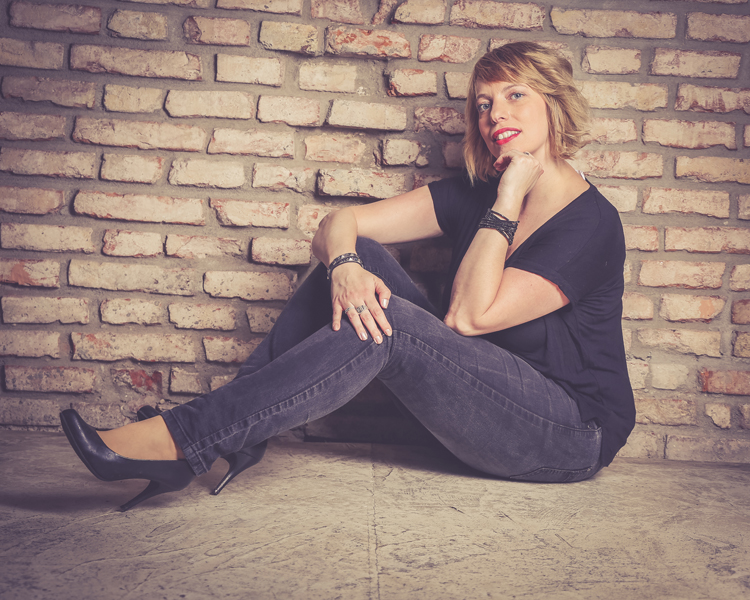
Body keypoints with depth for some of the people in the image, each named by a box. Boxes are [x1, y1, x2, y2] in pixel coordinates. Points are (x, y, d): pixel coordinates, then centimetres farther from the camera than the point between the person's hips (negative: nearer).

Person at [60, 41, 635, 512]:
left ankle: (181, 441, -28)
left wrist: (512, 193, -19)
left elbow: (468, 316, -24)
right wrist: (345, 266, -25)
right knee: (360, 256, -12)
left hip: (572, 437, -6)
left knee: (387, 324, -31)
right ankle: (237, 435, -14)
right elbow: (339, 223, -2)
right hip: (483, 401, 6)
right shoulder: (475, 192, 5)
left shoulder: (591, 222, -14)